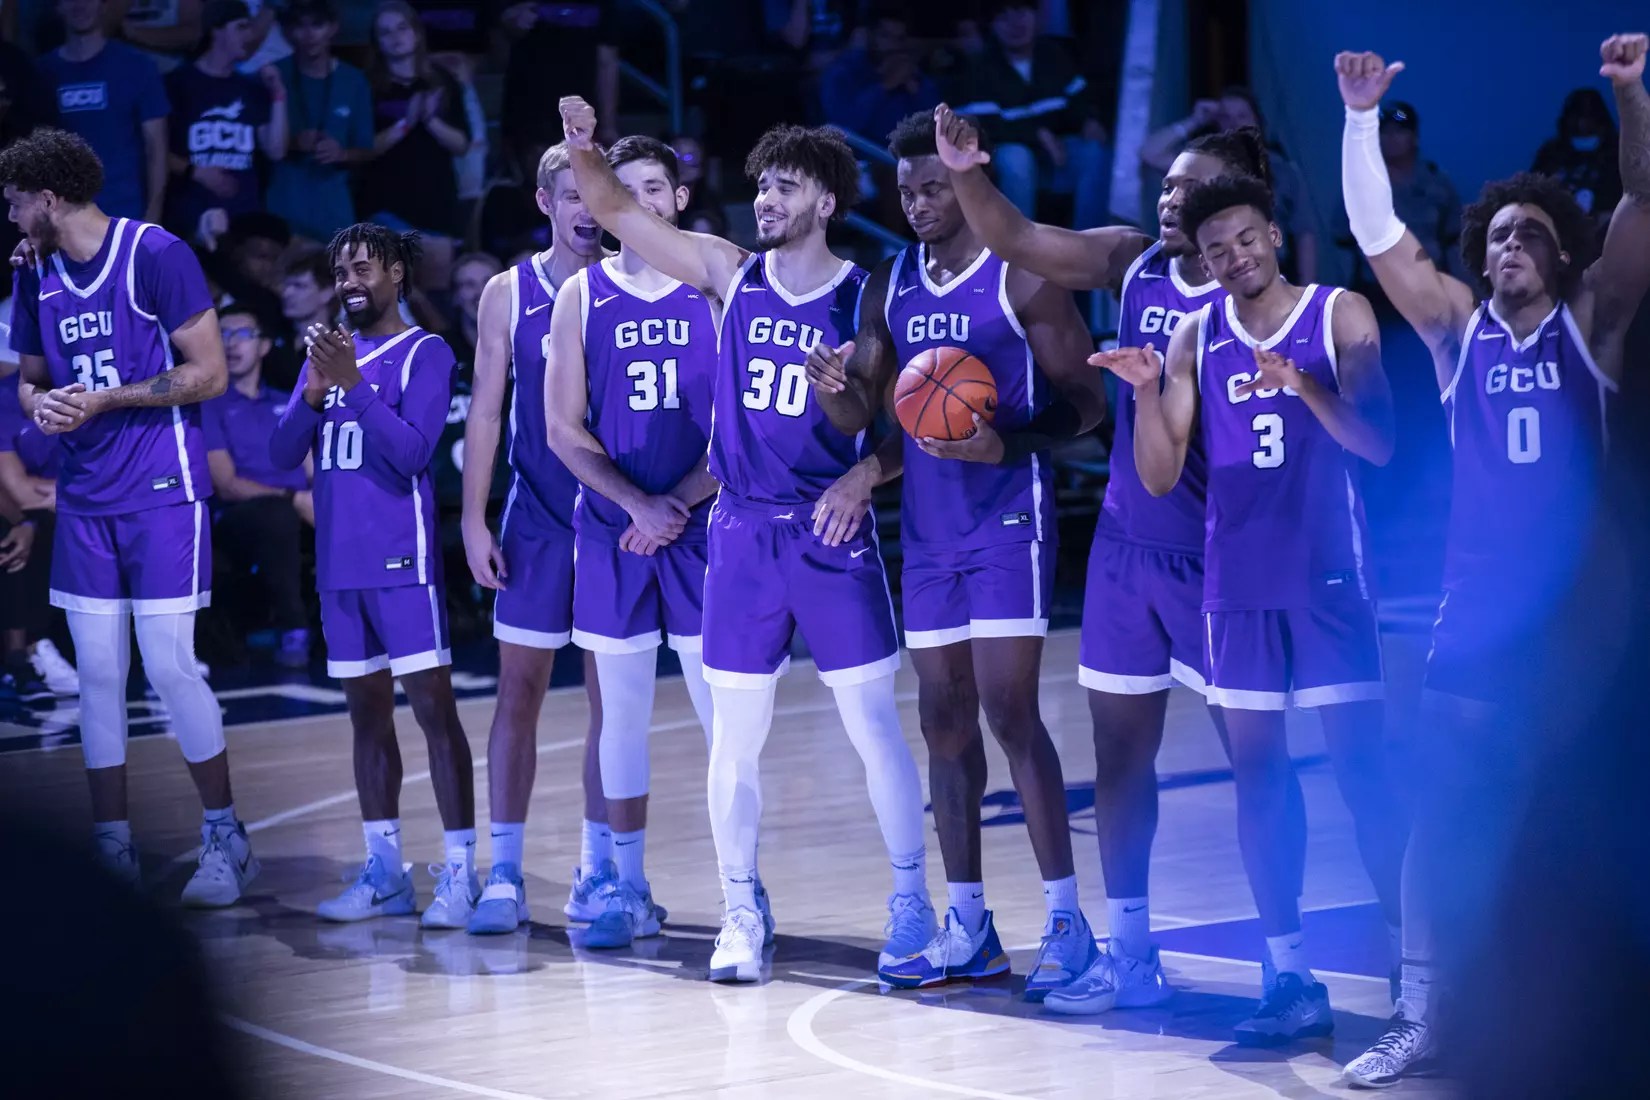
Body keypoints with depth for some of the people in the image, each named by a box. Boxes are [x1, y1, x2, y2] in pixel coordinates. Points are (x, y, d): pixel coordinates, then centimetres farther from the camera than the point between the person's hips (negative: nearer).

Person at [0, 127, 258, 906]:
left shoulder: (155, 255, -10)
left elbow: (210, 373, -10)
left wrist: (101, 400, -15)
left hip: (162, 491, -6)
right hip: (84, 498, 6)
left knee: (170, 665, -8)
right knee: (97, 673, 5)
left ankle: (226, 842, 4)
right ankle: (112, 855, 11)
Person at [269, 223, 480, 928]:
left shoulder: (424, 354, -5)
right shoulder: (327, 352, 14)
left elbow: (413, 452, -17)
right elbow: (282, 457, 8)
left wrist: (353, 383, -23)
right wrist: (313, 393, -9)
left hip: (403, 563, -7)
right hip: (340, 563, 7)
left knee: (433, 706, -9)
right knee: (367, 712, 10)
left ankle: (459, 872, -10)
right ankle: (385, 871, 15)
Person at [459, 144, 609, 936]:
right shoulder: (509, 293, 3)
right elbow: (485, 410, 3)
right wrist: (474, 521, -3)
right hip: (537, 518, 0)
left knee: (609, 694, 5)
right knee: (518, 689, 0)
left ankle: (597, 870, 13)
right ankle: (505, 872, 3)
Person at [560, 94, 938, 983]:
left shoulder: (864, 299, -3)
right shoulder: (731, 275, 3)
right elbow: (617, 213, 1)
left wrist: (863, 476, -17)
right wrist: (584, 151, -17)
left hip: (832, 534, -2)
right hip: (742, 533, 2)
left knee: (873, 726, 1)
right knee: (735, 738, 5)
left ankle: (911, 901, 13)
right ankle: (742, 915, 14)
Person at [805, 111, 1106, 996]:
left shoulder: (1023, 279, -8)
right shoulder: (891, 286, 10)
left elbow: (1083, 403, -8)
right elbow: (861, 415, 11)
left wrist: (1006, 444, -24)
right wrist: (832, 388, -12)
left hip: (1008, 517, -6)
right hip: (927, 525, 7)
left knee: (1009, 712, -13)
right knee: (944, 718, 8)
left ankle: (1067, 922, -8)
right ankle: (968, 928, 14)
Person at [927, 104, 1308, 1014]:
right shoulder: (1134, 265, 4)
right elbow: (1017, 242, -1)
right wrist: (967, 176, -18)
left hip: (1217, 558, -6)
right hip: (1127, 545, 6)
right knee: (1120, 748, 11)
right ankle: (1130, 955, 21)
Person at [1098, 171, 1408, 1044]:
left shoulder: (1340, 315, -2)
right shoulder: (1196, 340, 6)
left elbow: (1378, 445, -11)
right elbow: (1159, 478, 3)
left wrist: (1305, 385, -26)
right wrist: (1147, 392, -14)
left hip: (1328, 577, -4)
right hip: (1237, 581, 4)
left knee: (1362, 768, -6)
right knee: (1257, 776, 3)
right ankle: (1291, 981, 7)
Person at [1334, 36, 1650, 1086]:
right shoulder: (1457, 328, 8)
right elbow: (1377, 232, 1)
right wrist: (1364, 117, -9)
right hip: (1480, 613, 1)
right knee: (1447, 810, -3)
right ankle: (1420, 1015, 1)